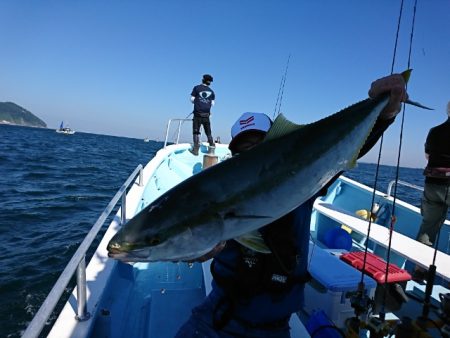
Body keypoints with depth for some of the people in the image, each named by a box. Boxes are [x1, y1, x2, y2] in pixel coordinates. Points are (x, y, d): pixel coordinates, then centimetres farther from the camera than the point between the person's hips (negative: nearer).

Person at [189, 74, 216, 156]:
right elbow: (212, 104, 8)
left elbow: (192, 99, 2)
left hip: (198, 113, -3)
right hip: (206, 114, 3)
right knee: (208, 133, 12)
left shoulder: (197, 88, 3)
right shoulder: (211, 91, 11)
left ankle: (196, 149, -4)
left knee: (196, 131, 0)